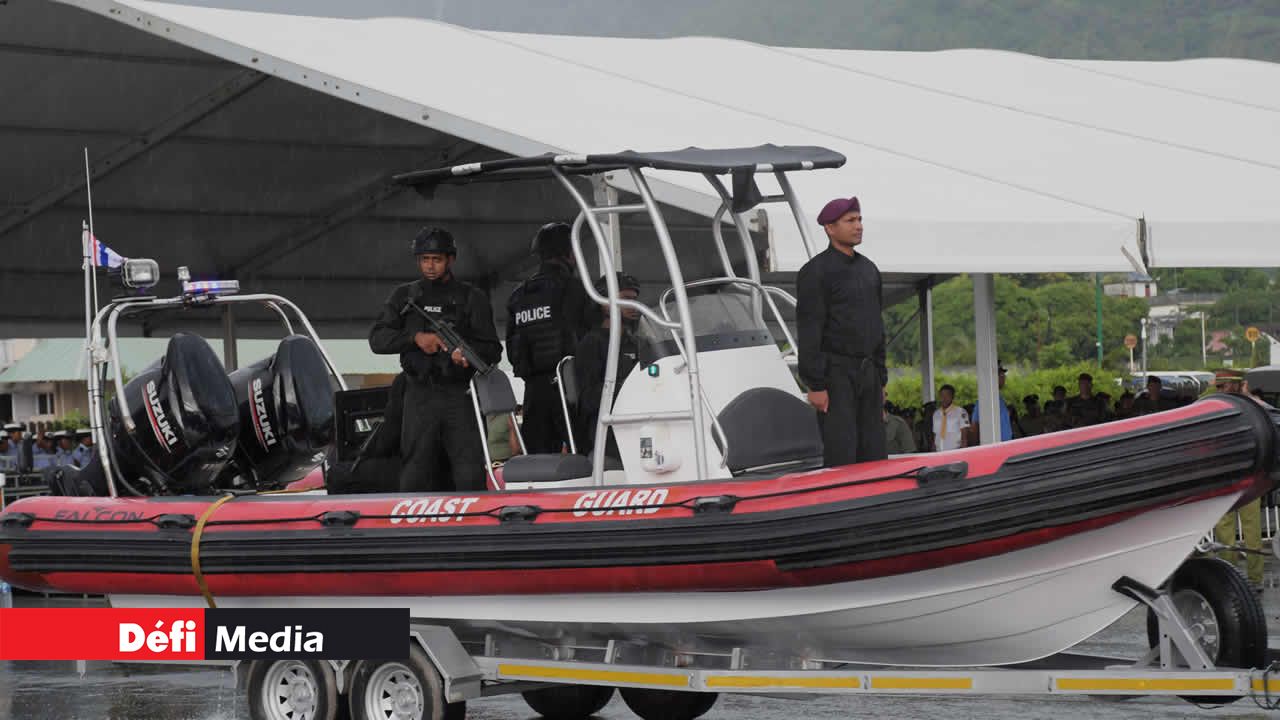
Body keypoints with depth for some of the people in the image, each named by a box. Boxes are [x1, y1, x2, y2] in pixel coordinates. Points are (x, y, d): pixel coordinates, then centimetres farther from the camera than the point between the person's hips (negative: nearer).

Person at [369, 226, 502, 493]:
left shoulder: (472, 298, 8)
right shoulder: (404, 297, 13)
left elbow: (493, 349, 4)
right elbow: (377, 339, 5)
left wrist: (469, 353, -19)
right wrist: (415, 338, -11)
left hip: (460, 394, -2)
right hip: (419, 397, 2)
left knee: (470, 476, -8)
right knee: (414, 477, 2)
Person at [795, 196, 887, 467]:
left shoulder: (868, 269, 15)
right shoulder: (815, 272, -9)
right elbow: (809, 331, -13)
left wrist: (880, 376, 16)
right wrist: (815, 385, -18)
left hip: (867, 372, 7)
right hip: (835, 373, -7)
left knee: (873, 454, 5)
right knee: (840, 454, -11)